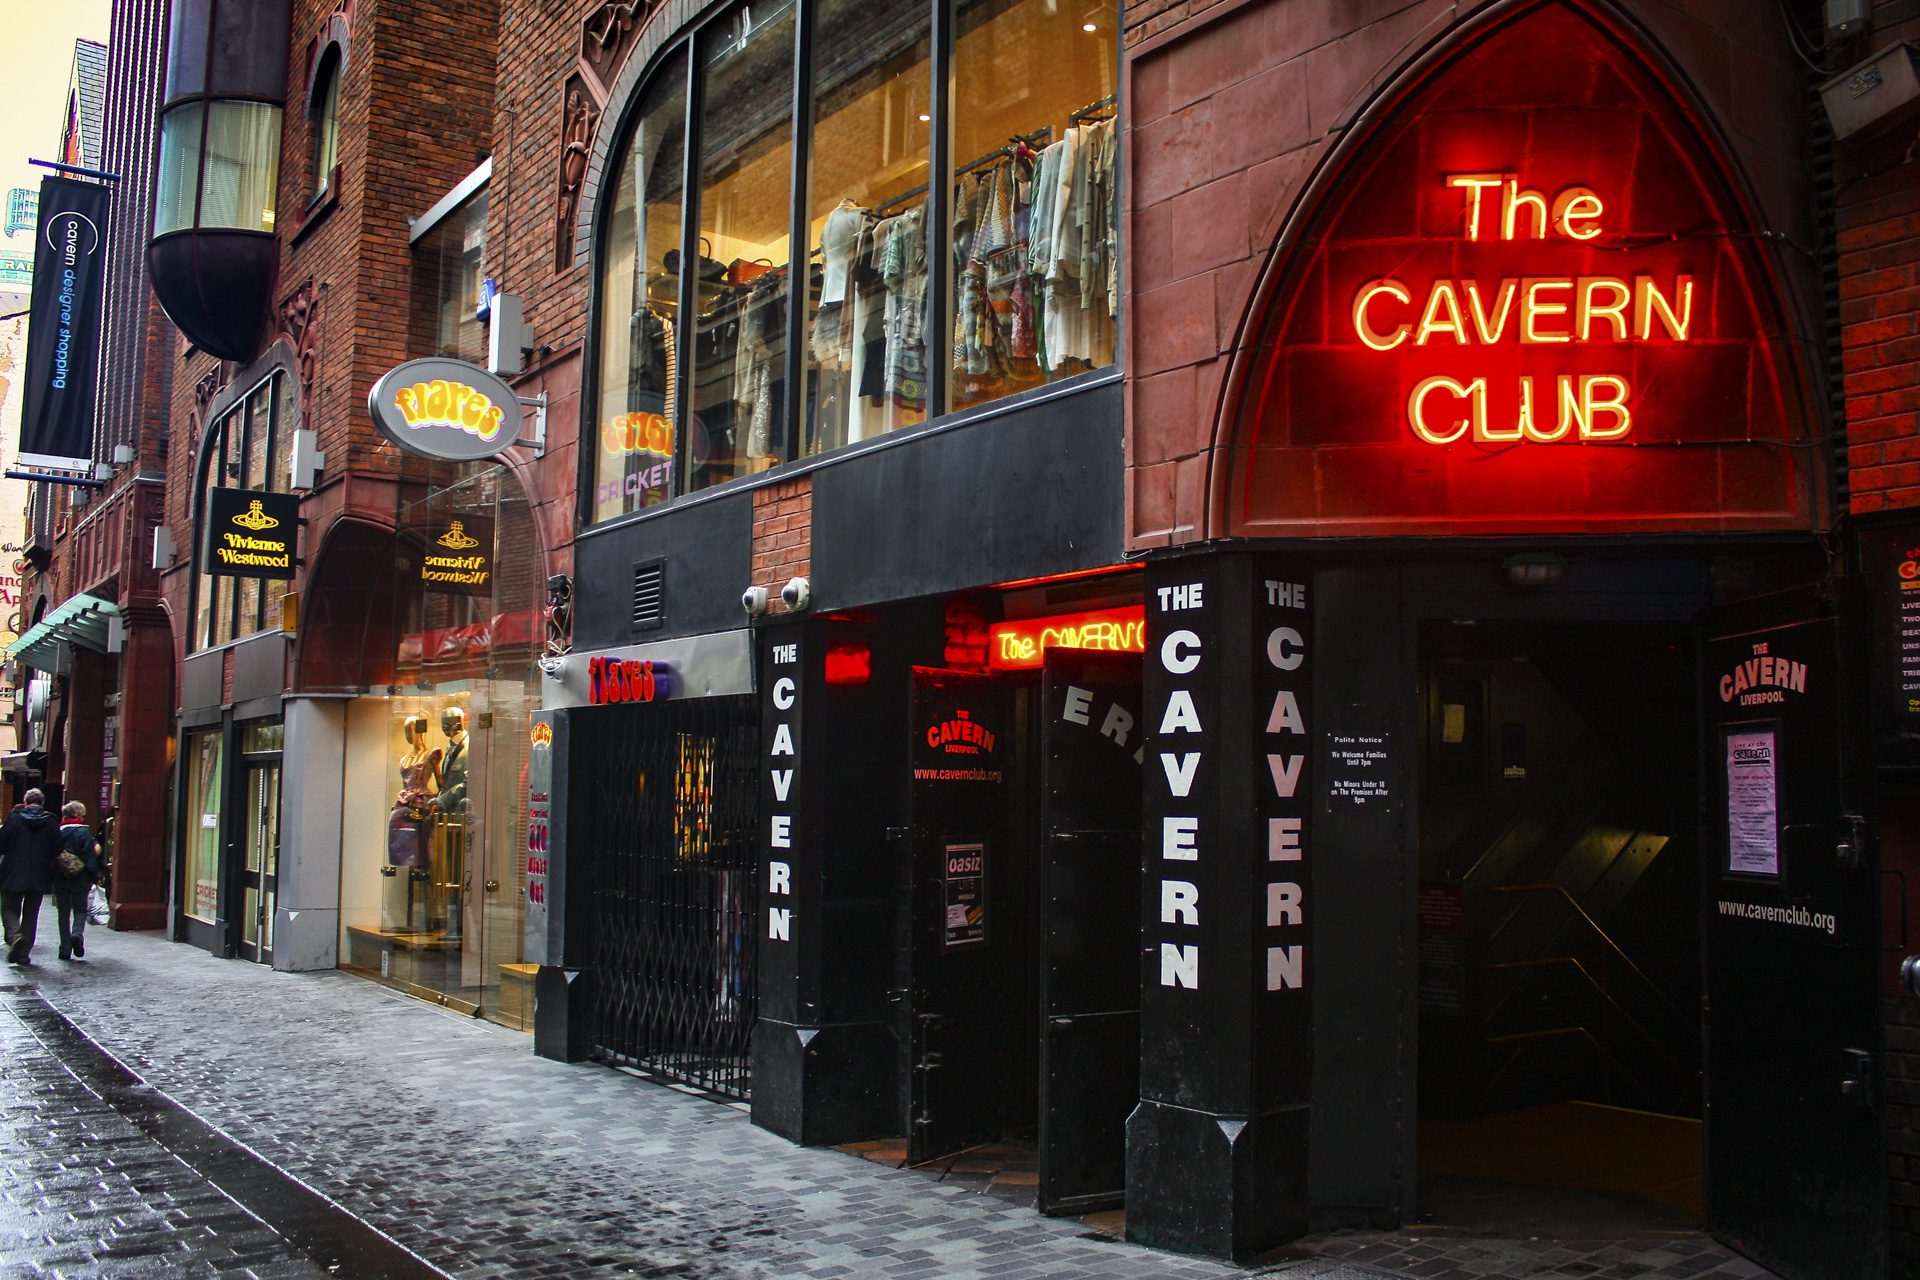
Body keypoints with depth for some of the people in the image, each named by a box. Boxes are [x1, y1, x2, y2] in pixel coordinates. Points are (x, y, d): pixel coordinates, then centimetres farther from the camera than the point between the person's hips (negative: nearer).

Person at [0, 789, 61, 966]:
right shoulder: (51, 823, -1)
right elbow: (57, 851, 0)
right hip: (39, 878, 2)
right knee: (31, 914, 10)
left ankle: (15, 936, -17)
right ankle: (24, 953, 10)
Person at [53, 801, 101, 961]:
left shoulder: (57, 832, 1)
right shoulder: (84, 832, -8)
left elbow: (51, 855, 4)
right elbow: (90, 856, -10)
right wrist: (96, 875, -1)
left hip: (60, 880, 3)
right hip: (80, 879, -3)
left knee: (63, 913, 9)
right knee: (80, 910, 12)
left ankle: (65, 949, 7)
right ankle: (77, 933, -15)